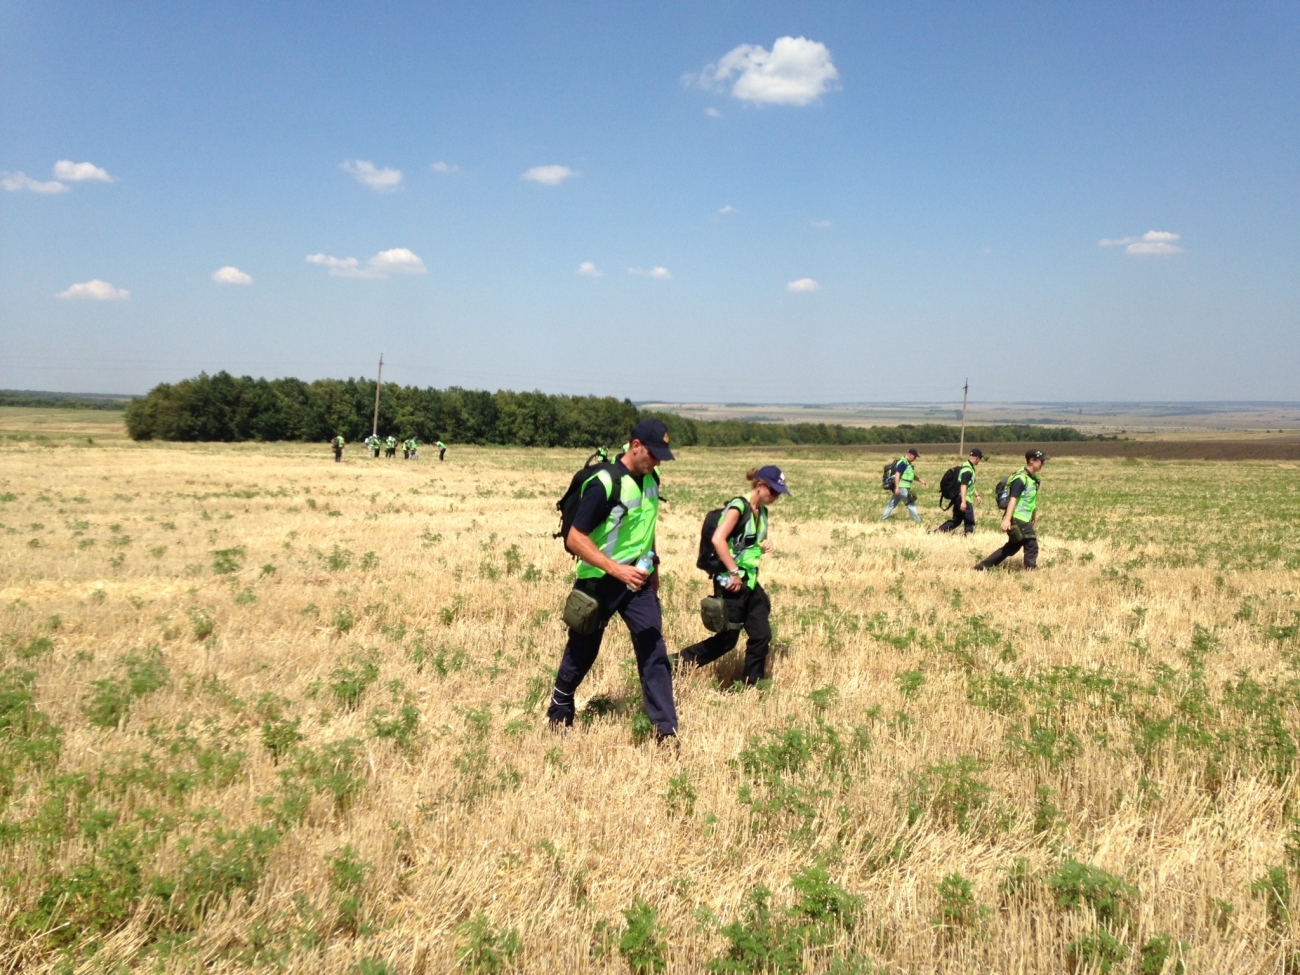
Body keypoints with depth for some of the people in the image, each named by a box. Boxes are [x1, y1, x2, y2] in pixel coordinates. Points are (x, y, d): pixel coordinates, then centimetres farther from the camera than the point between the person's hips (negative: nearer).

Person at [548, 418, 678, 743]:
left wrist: (653, 567, 18)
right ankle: (559, 709, 36)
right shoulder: (604, 483, -23)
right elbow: (575, 538, -23)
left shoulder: (651, 479, 0)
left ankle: (665, 729, 1)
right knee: (582, 651, 12)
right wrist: (617, 569, -30)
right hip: (599, 581, -5)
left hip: (638, 579, 5)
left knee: (654, 651, -3)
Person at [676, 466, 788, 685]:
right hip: (732, 582, -8)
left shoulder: (762, 512, 10)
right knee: (727, 638, -1)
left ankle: (753, 683, 19)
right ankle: (679, 661, 11)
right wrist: (734, 572, -25)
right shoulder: (738, 507, -15)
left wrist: (764, 546, 5)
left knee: (762, 635, 8)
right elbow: (718, 539, -27)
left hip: (749, 582, 8)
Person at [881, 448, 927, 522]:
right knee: (911, 503, -2)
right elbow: (897, 474, -23)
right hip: (902, 488, -10)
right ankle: (917, 520, 5)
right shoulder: (903, 463, -16)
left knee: (892, 504, 13)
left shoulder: (907, 463, 16)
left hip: (903, 488, 10)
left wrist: (921, 480, 23)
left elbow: (912, 475, 27)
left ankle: (883, 518, 17)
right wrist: (897, 488, -27)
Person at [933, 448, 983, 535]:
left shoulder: (969, 467, 14)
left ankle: (936, 531, 13)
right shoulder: (968, 469, -19)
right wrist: (963, 502, -31)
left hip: (959, 499, 10)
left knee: (956, 520, 14)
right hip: (964, 500, -10)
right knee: (970, 522, -2)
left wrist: (976, 495, 30)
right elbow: (963, 486, -26)